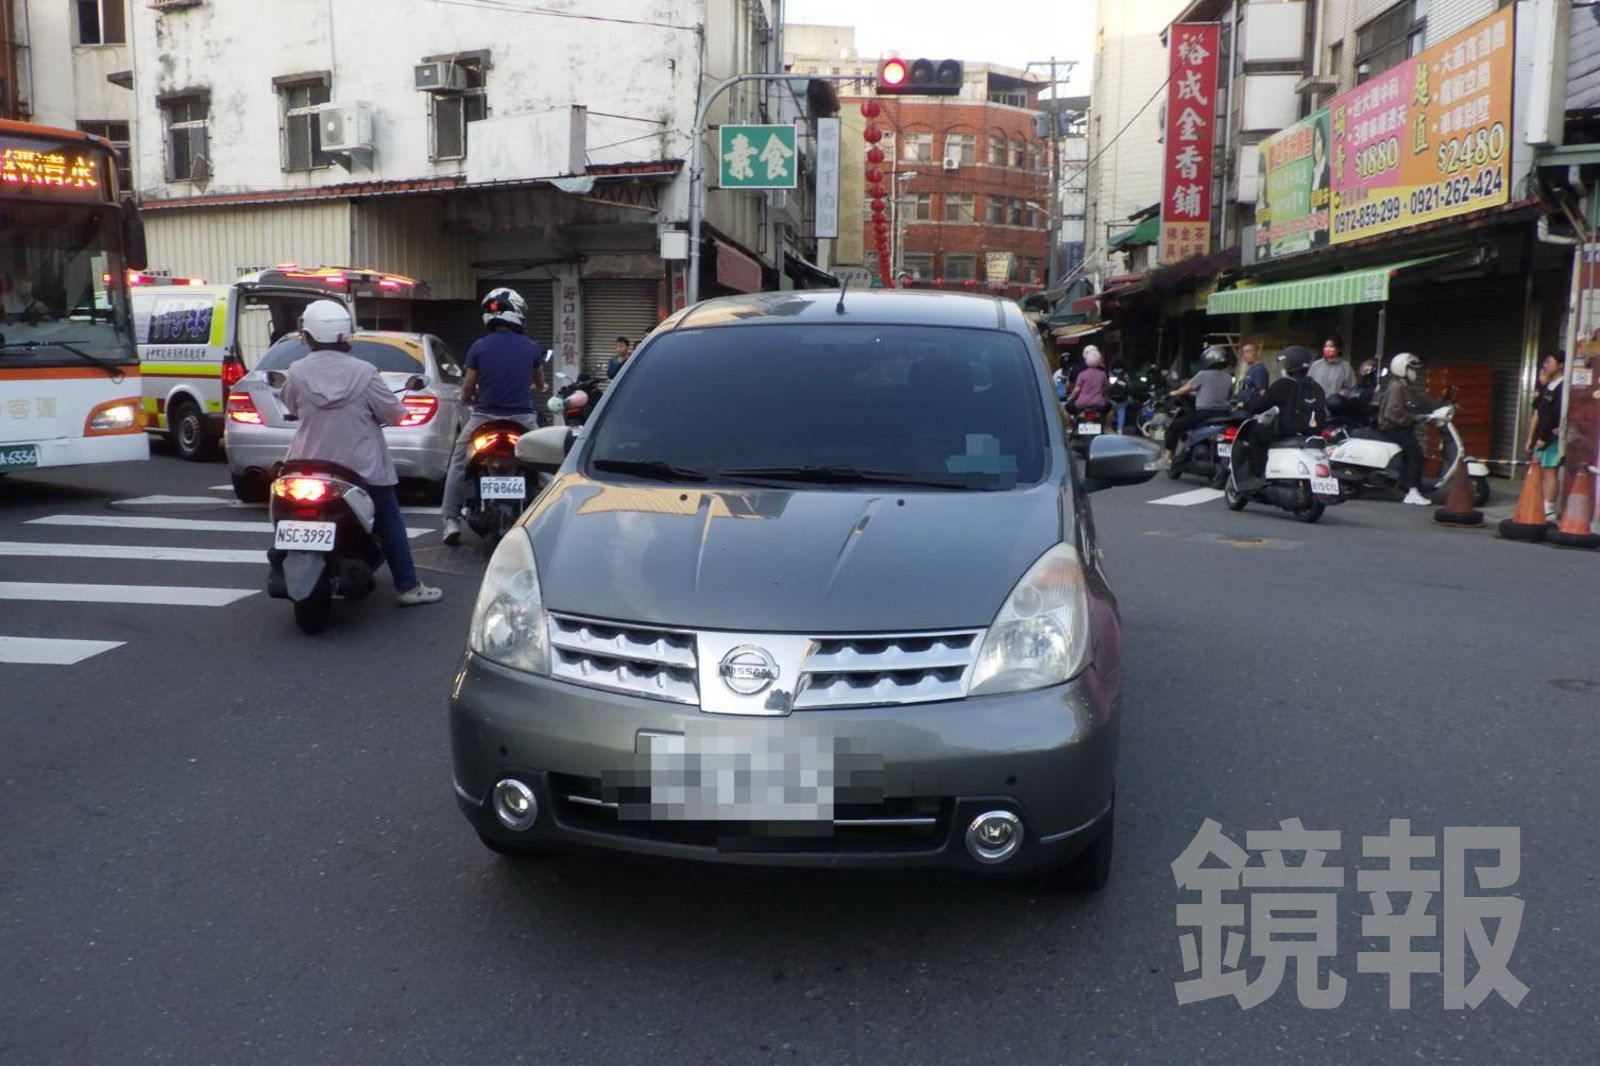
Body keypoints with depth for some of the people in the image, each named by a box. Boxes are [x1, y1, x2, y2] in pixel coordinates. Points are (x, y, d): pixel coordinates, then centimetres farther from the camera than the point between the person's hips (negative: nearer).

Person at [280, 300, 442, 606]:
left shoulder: (297, 374, -8)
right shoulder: (363, 373, -14)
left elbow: (291, 408, 9)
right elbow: (393, 413, -7)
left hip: (310, 467, 2)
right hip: (363, 466, -2)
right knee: (389, 522, 10)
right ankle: (407, 586, 10)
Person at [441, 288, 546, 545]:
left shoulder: (479, 347, -5)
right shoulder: (532, 348, -1)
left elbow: (468, 387, 0)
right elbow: (540, 384, 15)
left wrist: (465, 399, 24)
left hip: (485, 417, -1)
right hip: (522, 418, 1)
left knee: (458, 463, 16)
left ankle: (451, 521, 10)